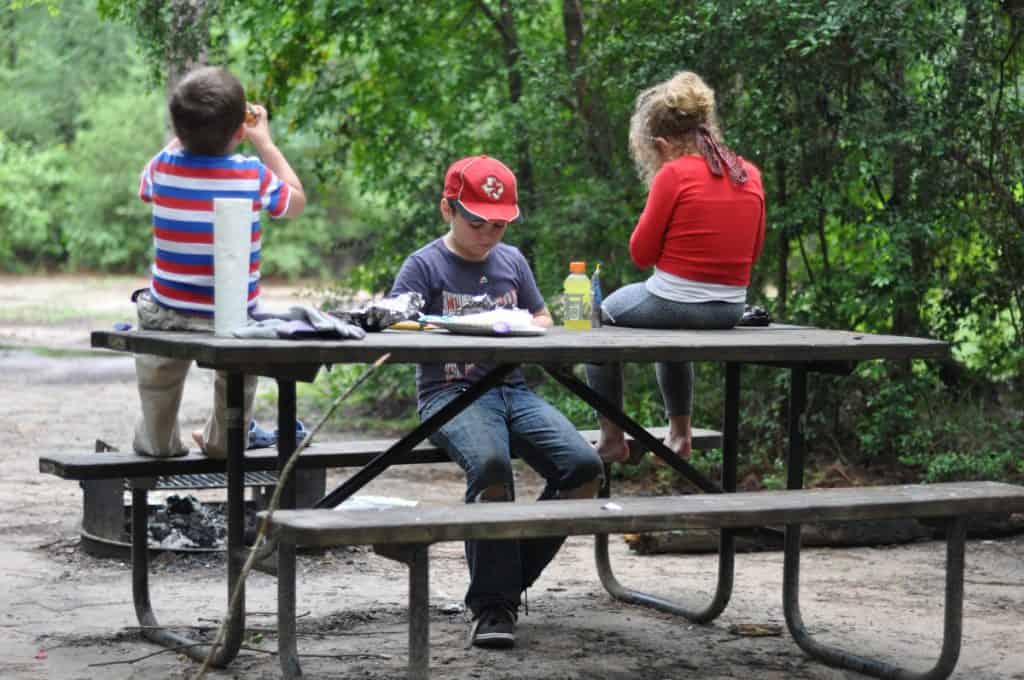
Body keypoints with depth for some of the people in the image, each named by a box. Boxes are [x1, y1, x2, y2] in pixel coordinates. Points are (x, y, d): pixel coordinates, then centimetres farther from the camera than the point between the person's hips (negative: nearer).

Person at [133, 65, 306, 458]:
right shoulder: (254, 176, -14)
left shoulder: (163, 166, -10)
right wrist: (264, 142, 12)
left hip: (169, 314, 1)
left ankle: (157, 438, 40)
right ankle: (224, 441, 45)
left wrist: (185, 134, 19)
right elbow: (296, 202, 8)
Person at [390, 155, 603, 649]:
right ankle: (492, 604, -23)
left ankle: (511, 577, -2)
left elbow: (543, 319, 26)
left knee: (584, 467, -20)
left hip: (512, 390, 6)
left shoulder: (512, 260, 18)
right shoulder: (424, 266, 2)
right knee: (491, 465, -38)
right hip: (451, 392, -5)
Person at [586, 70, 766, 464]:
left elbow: (641, 254, -8)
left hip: (674, 298, -6)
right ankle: (679, 434, 42)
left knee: (601, 317, 24)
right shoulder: (750, 175, 3)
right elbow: (753, 251, 13)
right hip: (732, 309, 7)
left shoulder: (674, 174, -15)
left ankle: (612, 438, 22)